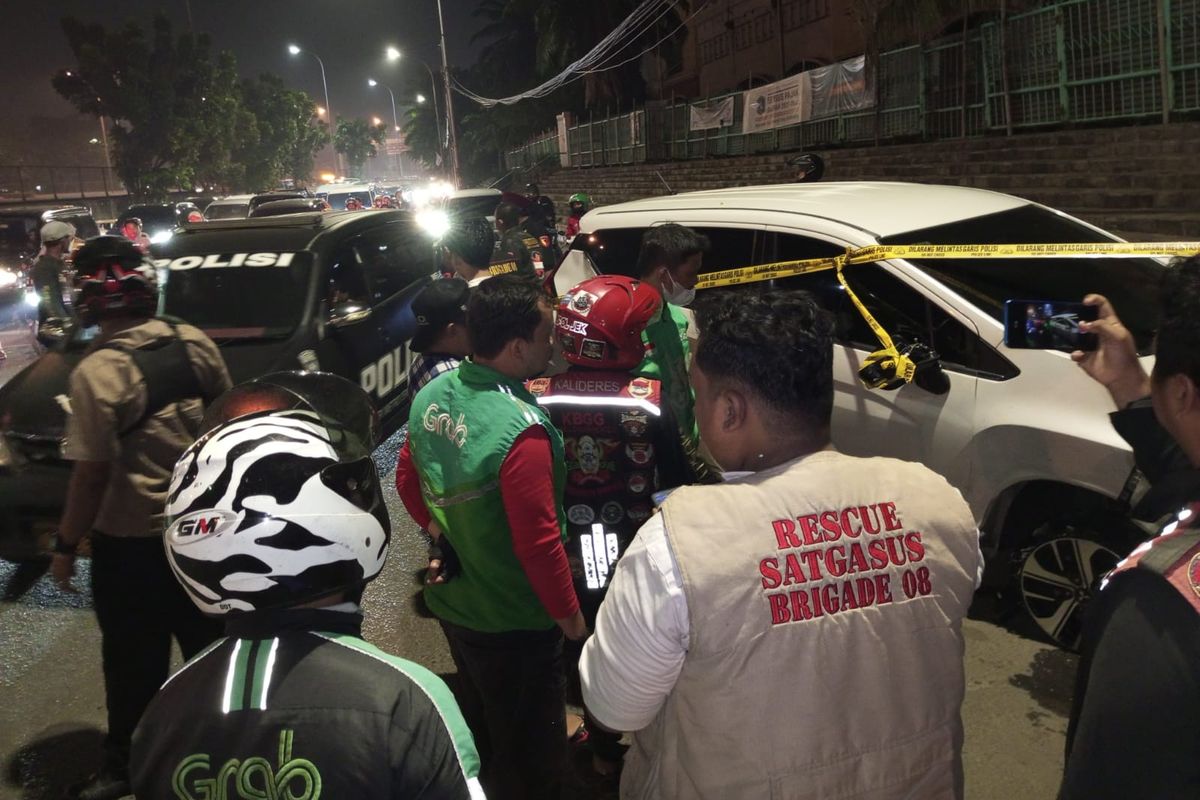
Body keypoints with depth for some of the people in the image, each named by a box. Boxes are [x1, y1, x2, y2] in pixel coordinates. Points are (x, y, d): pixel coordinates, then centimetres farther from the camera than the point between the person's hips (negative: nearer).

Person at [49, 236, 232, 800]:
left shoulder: (96, 372, -20)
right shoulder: (194, 342, -5)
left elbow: (91, 474, -17)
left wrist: (65, 546, -4)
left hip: (131, 543, -5)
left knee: (134, 663, 12)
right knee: (208, 643, 20)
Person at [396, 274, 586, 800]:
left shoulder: (432, 394, -6)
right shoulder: (521, 431, -31)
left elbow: (406, 478, 8)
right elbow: (538, 543, -26)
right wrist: (571, 617, -13)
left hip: (452, 599, 8)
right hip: (512, 622, -8)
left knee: (479, 726, 30)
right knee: (529, 749, 16)